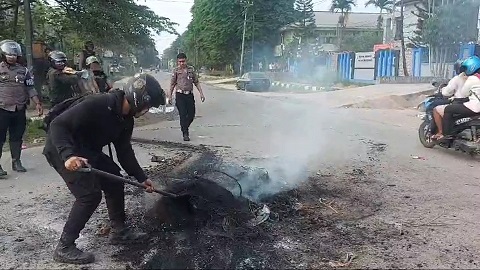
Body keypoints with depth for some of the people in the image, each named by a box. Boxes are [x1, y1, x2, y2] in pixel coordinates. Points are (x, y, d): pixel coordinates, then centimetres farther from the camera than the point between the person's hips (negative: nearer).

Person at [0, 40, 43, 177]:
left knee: (17, 137, 10)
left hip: (20, 110, 3)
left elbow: (30, 88, 11)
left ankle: (16, 162, 20)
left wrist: (38, 103, 3)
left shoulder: (23, 71, 11)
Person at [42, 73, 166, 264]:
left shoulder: (126, 119, -3)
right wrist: (68, 155, -46)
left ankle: (119, 231, 23)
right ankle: (64, 248, -2)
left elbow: (124, 151, 6)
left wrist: (141, 178, 7)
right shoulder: (96, 104, -31)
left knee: (114, 180, 8)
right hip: (62, 150, -9)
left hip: (87, 151, 9)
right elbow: (58, 125, -32)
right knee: (90, 194, -16)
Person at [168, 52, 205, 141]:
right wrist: (170, 96, 3)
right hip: (180, 95, -3)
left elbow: (196, 82, 11)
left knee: (191, 114, 4)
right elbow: (172, 84, 6)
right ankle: (185, 134, 2)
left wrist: (201, 93, 4)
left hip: (190, 95, 3)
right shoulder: (176, 70, 2)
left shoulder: (191, 69, 7)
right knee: (183, 115, -6)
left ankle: (185, 127, 31)